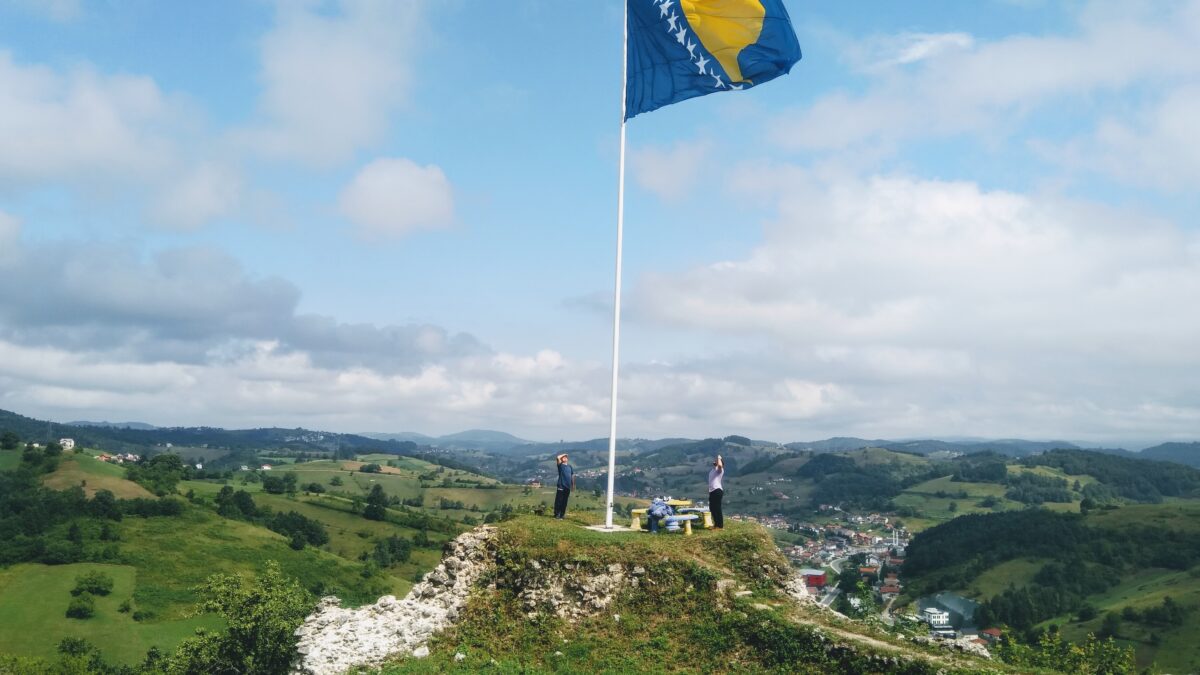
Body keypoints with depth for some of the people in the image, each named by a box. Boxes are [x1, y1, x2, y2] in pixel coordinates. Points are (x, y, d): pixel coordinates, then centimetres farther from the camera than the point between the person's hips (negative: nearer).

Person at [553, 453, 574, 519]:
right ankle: (557, 514, 0)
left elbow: (572, 475, 20)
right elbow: (558, 458, -16)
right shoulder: (560, 465, 1)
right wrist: (563, 454, 1)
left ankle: (562, 514, 19)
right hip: (561, 486, -5)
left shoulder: (569, 466, 16)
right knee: (559, 501, -4)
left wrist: (573, 484, 16)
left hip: (567, 486, 5)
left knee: (565, 501, 11)